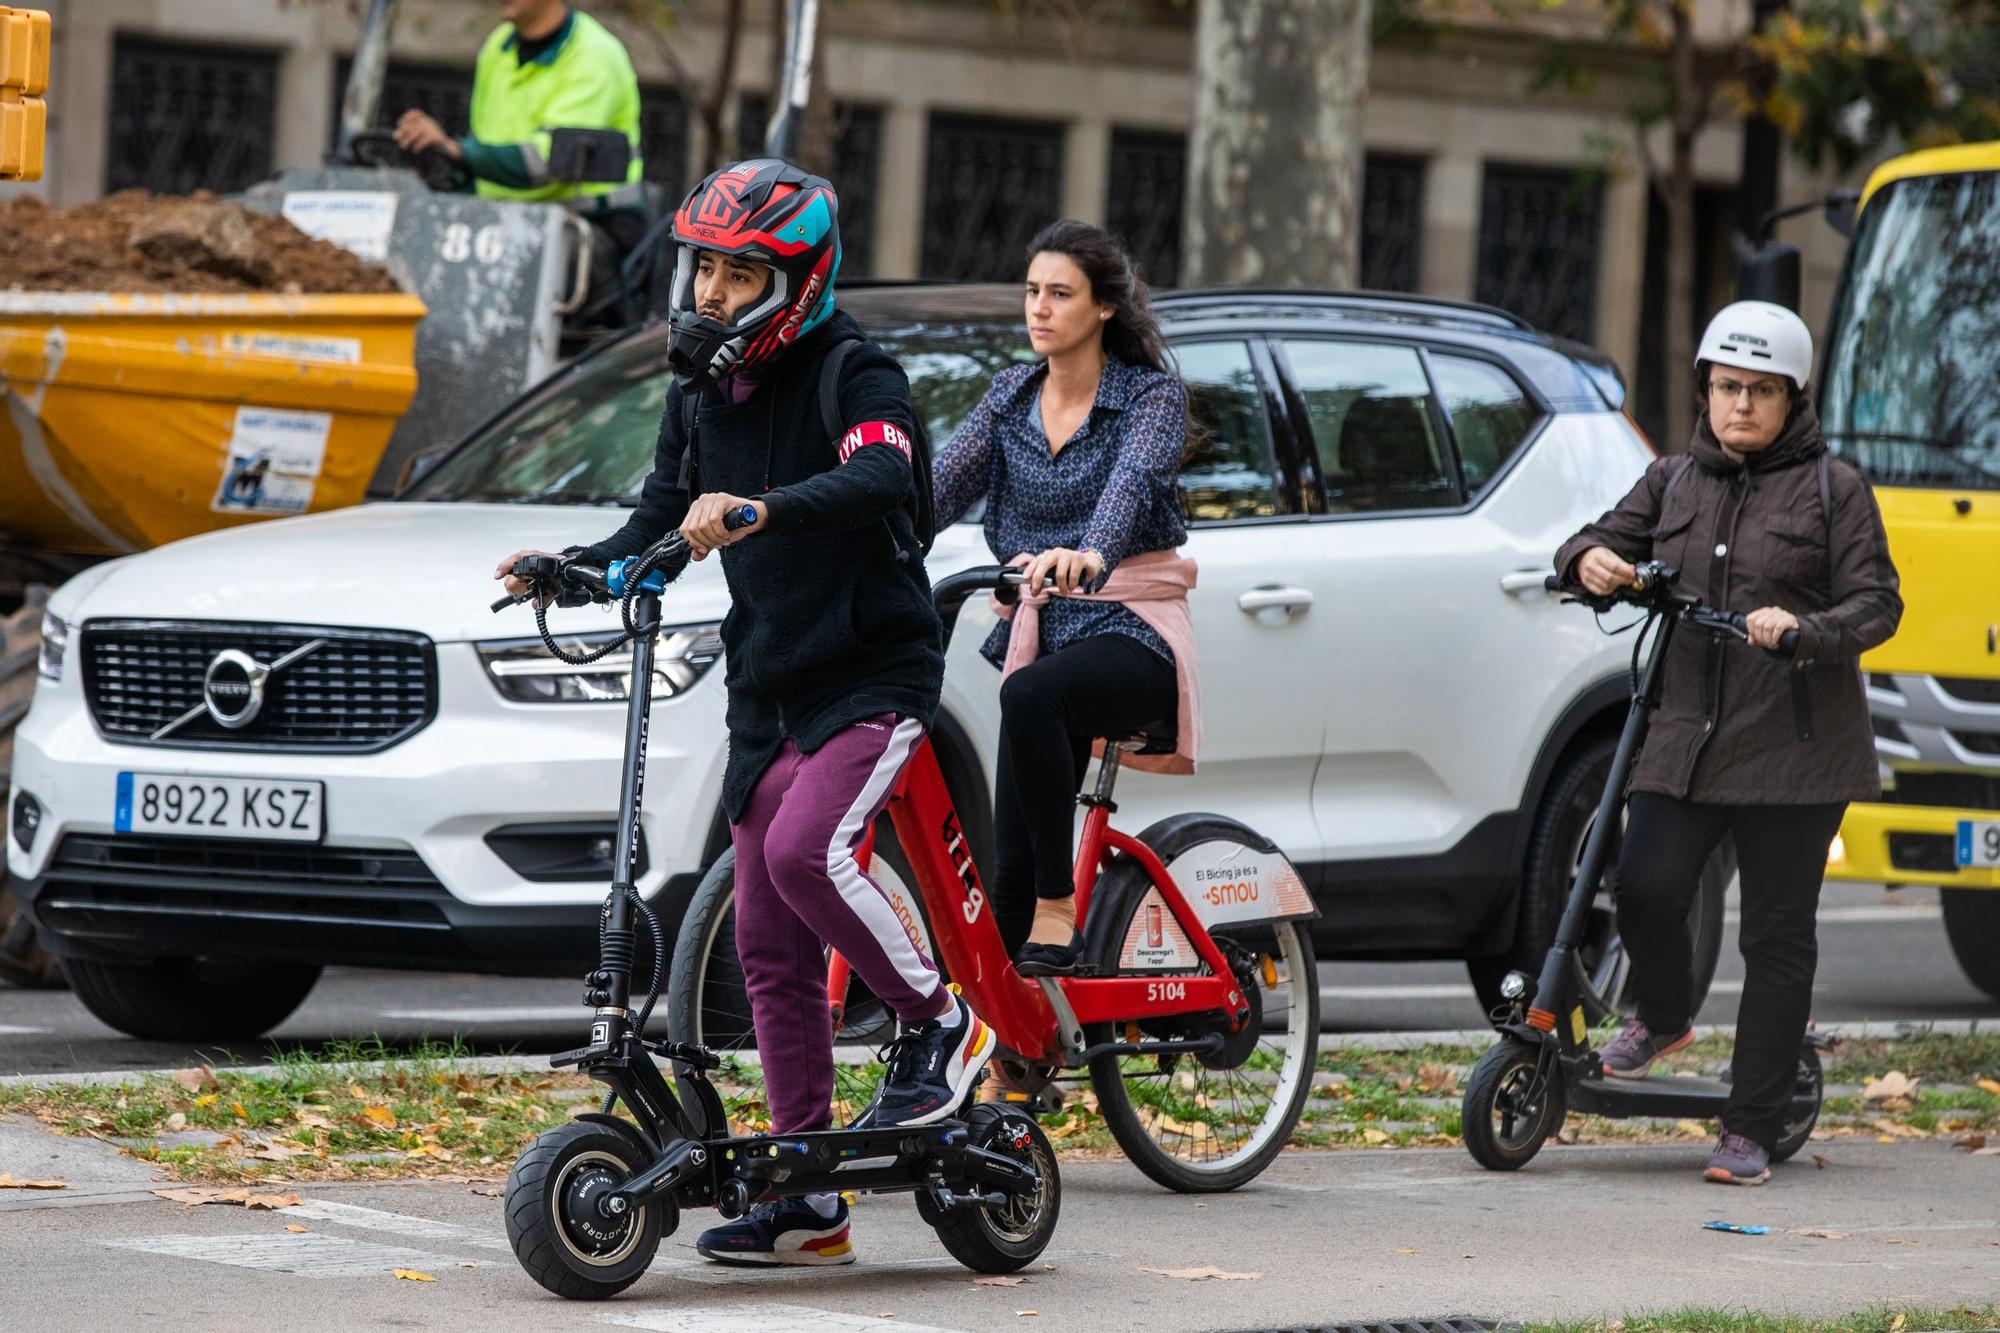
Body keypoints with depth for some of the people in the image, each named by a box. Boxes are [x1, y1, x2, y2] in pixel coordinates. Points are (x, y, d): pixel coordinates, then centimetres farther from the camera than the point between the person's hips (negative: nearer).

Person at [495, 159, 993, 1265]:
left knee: (806, 850, -29)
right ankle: (810, 1202, 8)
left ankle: (939, 1026, -6)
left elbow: (880, 477, -32)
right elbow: (658, 531, 13)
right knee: (772, 948, 4)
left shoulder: (851, 372, -12)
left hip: (873, 672, -7)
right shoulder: (699, 391, 10)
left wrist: (758, 509, -46)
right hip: (770, 686, 7)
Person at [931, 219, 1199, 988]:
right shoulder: (1010, 398, 11)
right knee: (1011, 862, -4)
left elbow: (1133, 481, -25)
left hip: (1131, 634, -5)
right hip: (1041, 631, 5)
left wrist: (1091, 556, -46)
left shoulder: (1152, 395, -5)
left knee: (1030, 695, -37)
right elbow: (944, 485, -1)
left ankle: (1058, 914, -29)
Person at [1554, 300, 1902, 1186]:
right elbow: (1607, 545, 14)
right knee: (1645, 888, -16)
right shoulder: (1675, 482, 13)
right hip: (1688, 736, 3)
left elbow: (1876, 602, -3)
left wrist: (1804, 631, -23)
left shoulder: (1832, 489, 2)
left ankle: (1750, 1130, 5)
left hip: (1794, 746, -3)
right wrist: (1590, 560, -11)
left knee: (1777, 932, -1)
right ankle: (1663, 1016, 17)